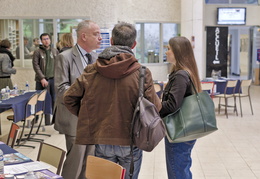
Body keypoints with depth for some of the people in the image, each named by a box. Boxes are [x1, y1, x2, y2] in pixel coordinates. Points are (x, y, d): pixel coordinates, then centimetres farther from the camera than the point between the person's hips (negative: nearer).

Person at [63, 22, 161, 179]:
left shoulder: (92, 71, -4)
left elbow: (69, 98, 1)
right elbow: (155, 107, -9)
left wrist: (86, 116, 11)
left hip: (101, 141, 2)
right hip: (131, 142, -2)